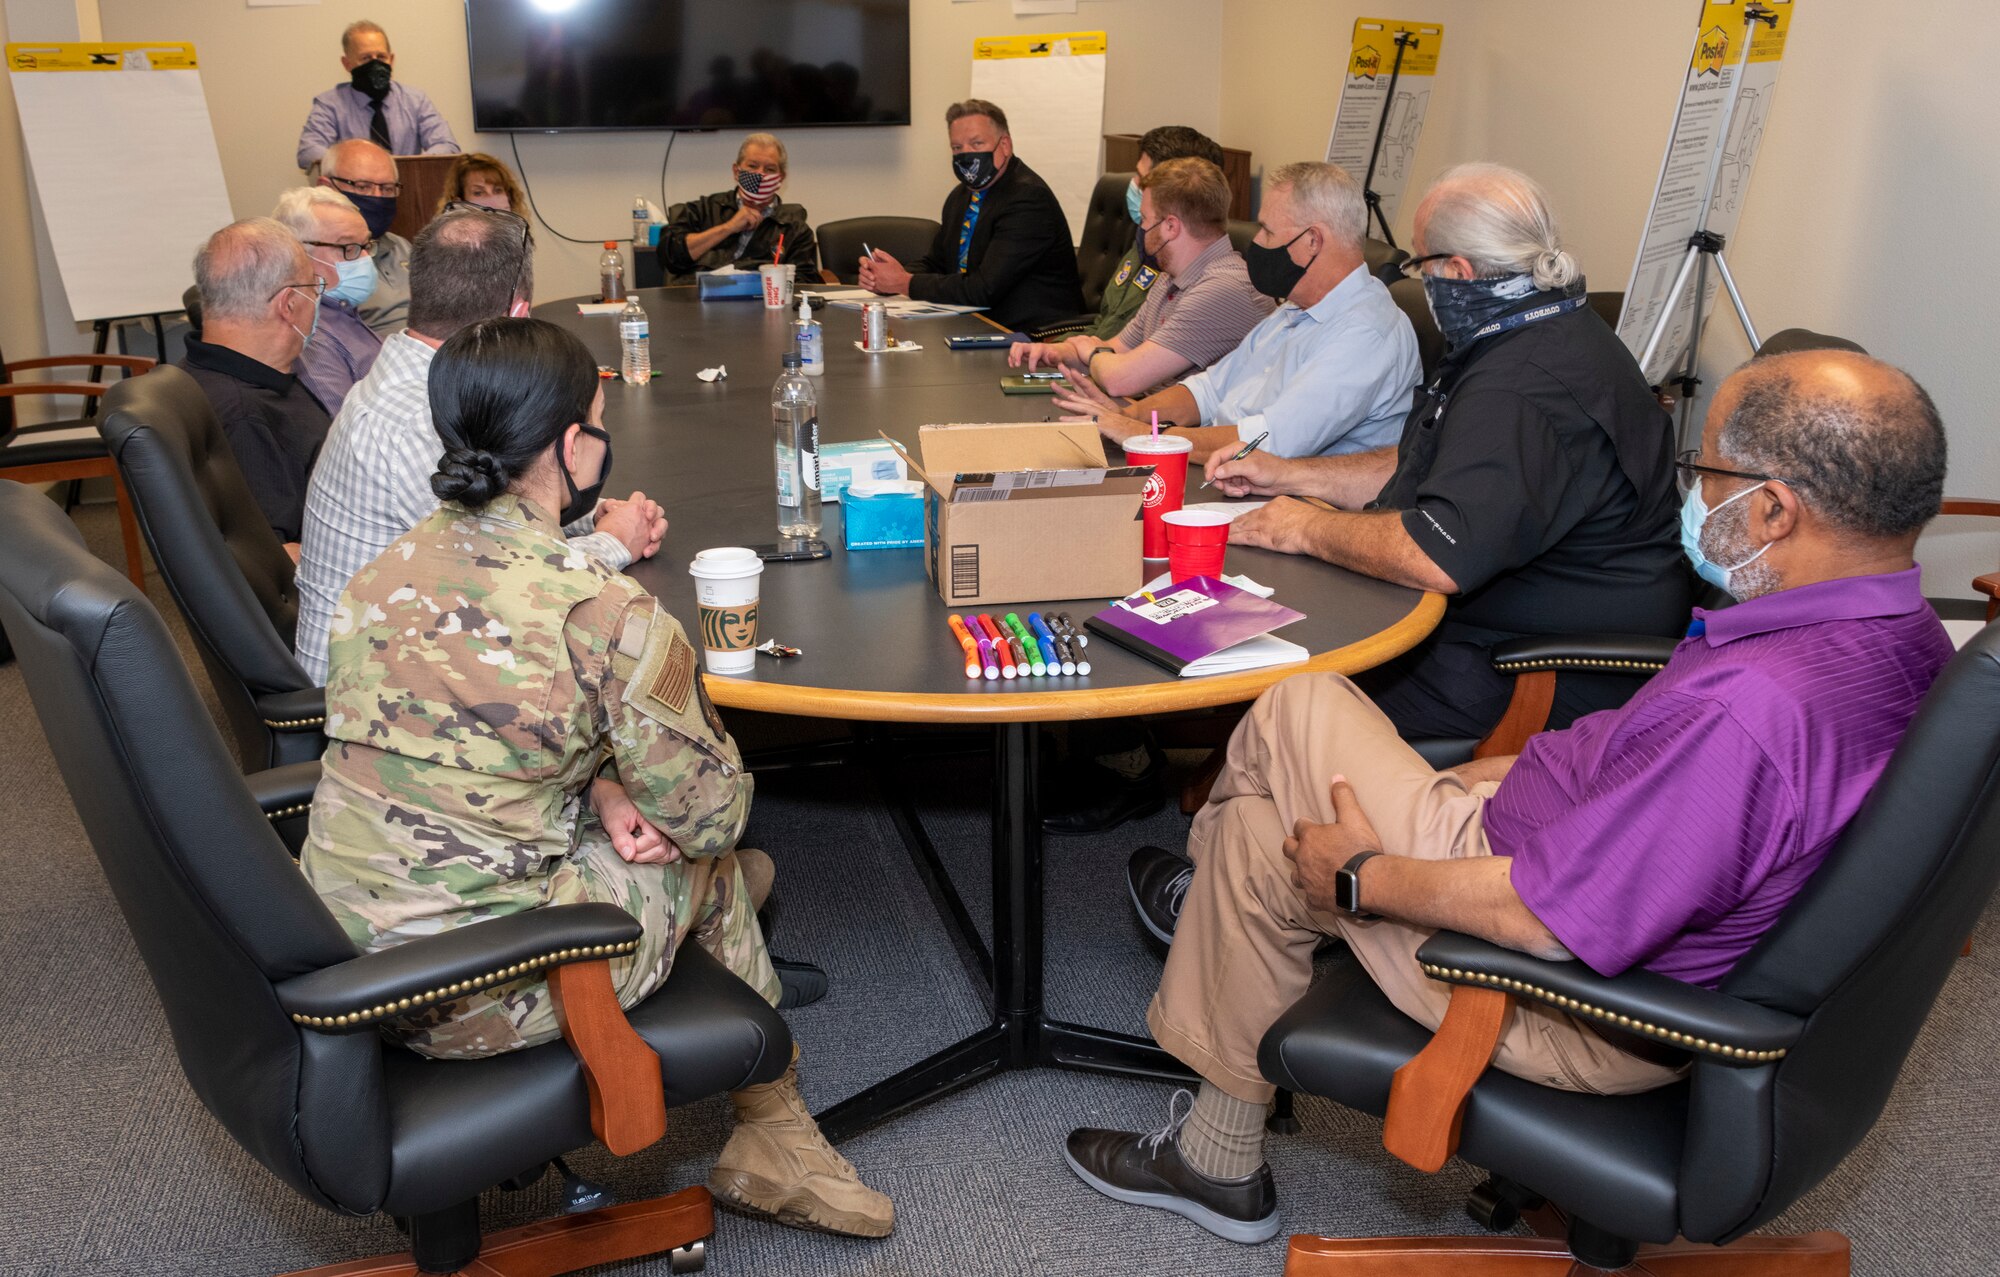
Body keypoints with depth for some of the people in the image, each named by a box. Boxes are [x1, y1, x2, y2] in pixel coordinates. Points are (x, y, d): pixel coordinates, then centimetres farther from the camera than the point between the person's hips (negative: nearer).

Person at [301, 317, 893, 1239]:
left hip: (339, 962, 7)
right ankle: (769, 1136, 38)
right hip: (472, 1003, -7)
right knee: (709, 860, 16)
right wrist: (613, 790, 14)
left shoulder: (386, 569, 2)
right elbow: (713, 812, -8)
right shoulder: (609, 616, -20)